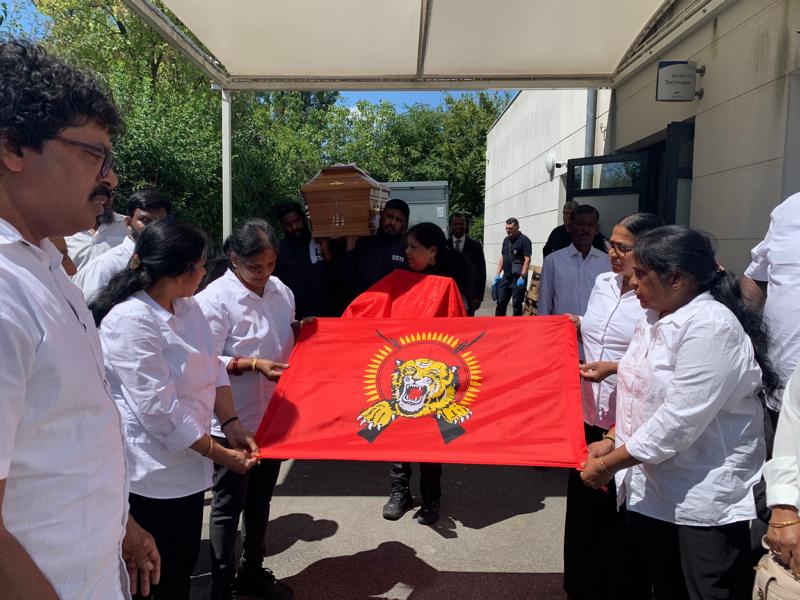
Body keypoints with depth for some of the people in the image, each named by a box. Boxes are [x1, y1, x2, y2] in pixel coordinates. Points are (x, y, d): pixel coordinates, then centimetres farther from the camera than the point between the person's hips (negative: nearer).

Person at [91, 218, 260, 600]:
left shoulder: (188, 307, 2)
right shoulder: (130, 320, -24)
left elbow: (213, 369, 5)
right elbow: (159, 409, -24)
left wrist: (231, 424, -8)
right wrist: (220, 453, -17)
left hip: (188, 462, 8)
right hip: (149, 472, -8)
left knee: (183, 567, 21)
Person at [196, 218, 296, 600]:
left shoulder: (281, 291, 2)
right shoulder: (216, 298, -17)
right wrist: (253, 364, -28)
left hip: (274, 415, 6)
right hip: (234, 420, -6)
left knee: (260, 500, 21)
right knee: (229, 505, 10)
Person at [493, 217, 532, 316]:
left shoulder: (524, 240, -8)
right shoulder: (506, 240, 14)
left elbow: (527, 260, -13)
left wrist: (522, 277, -19)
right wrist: (498, 274, 11)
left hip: (518, 278, -7)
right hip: (506, 276, 7)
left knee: (517, 304, 0)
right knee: (501, 302, 10)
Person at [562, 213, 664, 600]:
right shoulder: (603, 282, 7)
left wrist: (615, 368, -24)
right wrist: (577, 325, 2)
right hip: (590, 413, 7)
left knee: (618, 513, 8)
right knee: (581, 503, 18)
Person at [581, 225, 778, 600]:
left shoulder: (712, 326, -20)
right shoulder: (654, 320, 9)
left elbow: (678, 420, -25)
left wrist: (608, 465, -17)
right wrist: (612, 441, 2)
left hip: (703, 504, -8)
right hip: (649, 492, 8)